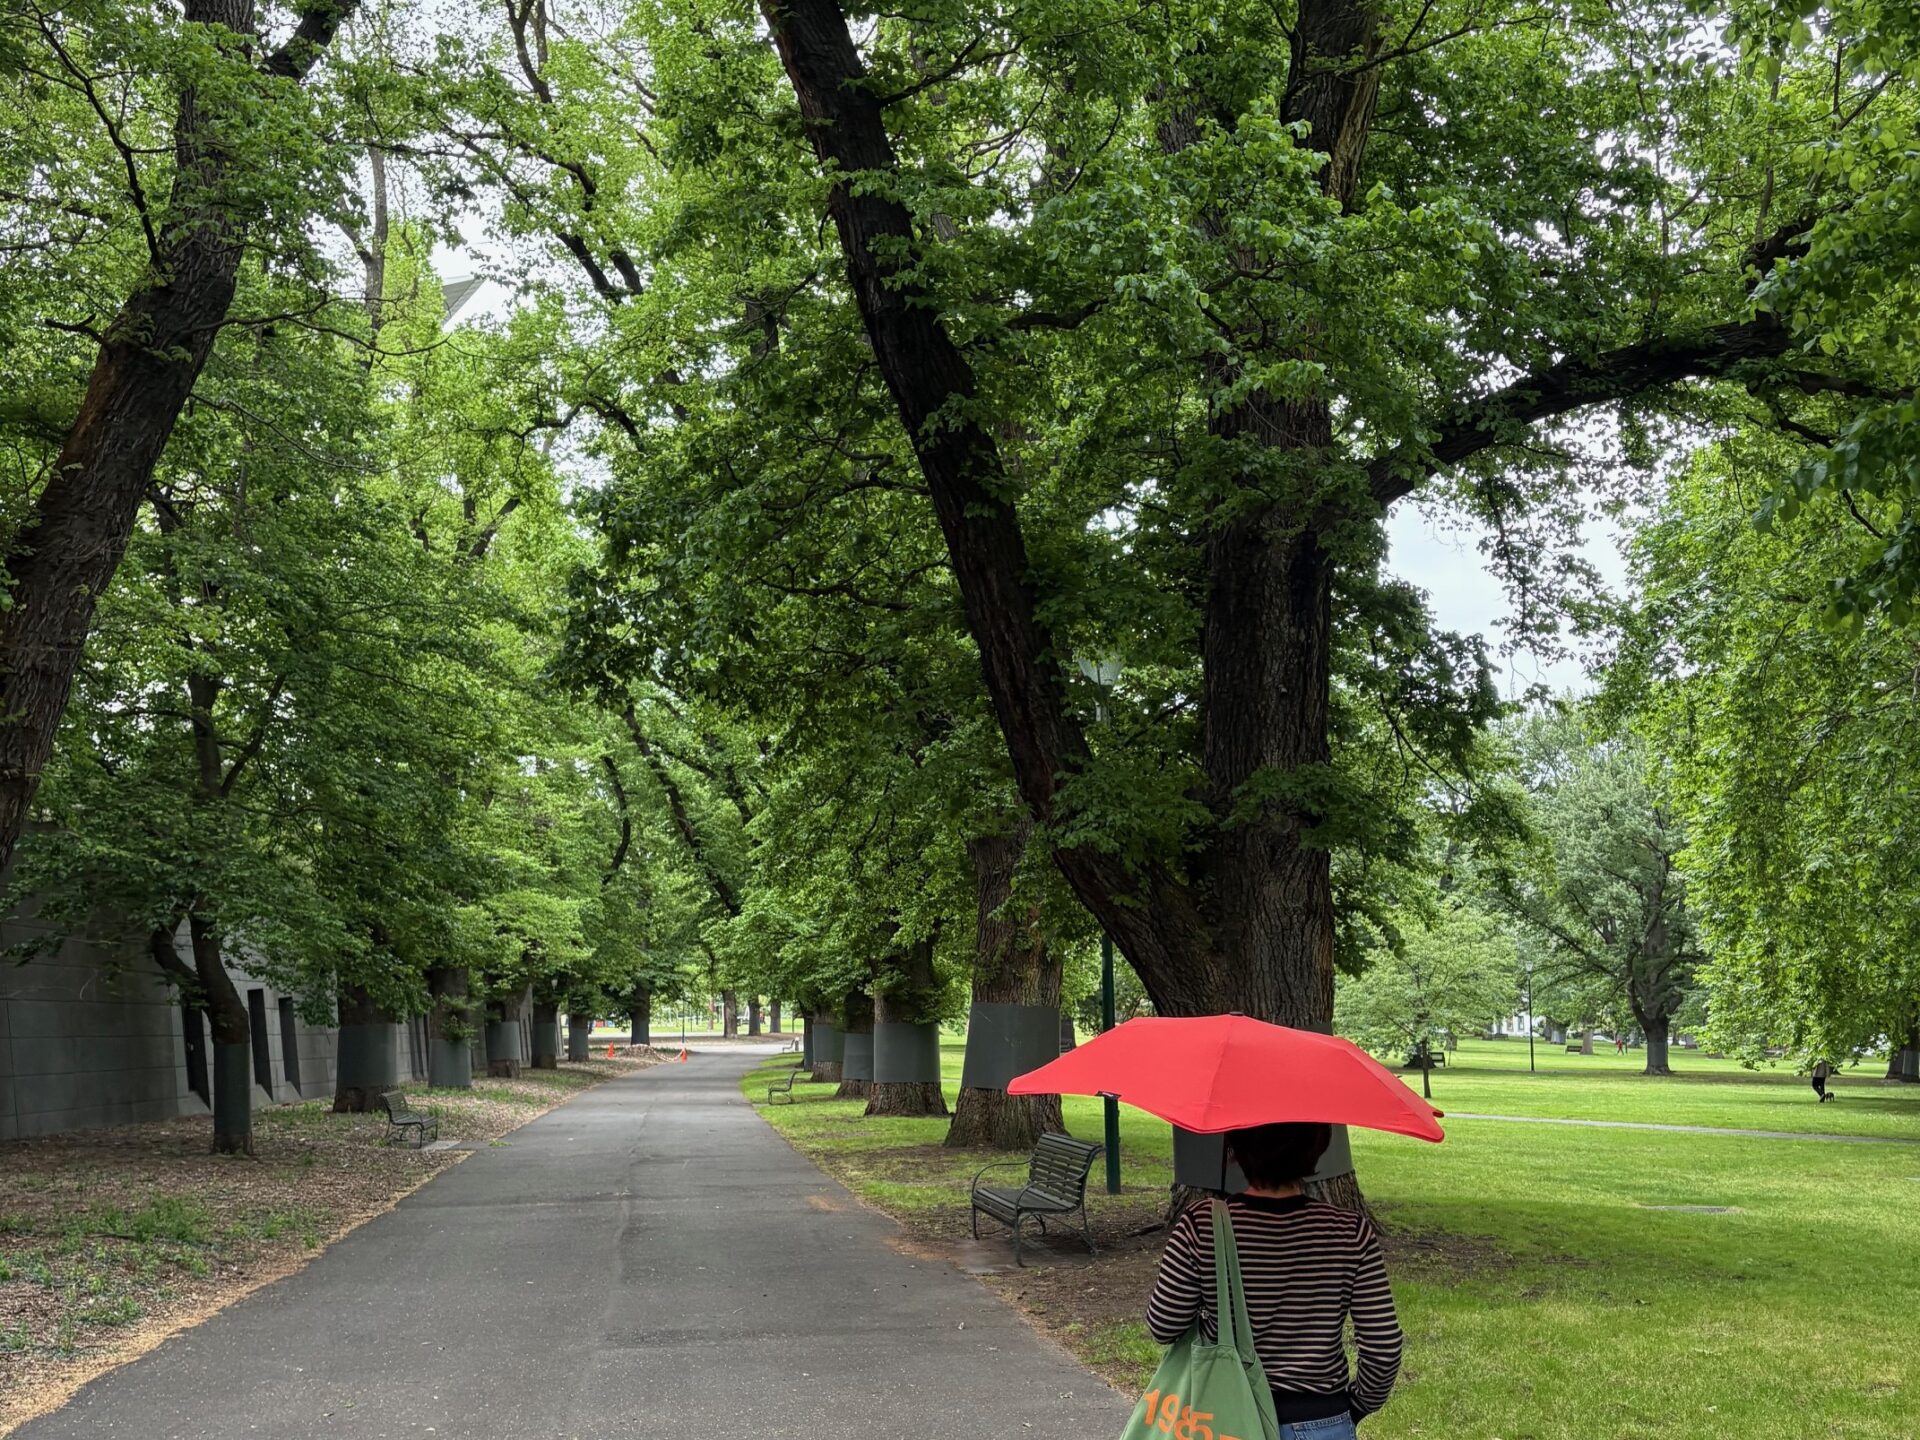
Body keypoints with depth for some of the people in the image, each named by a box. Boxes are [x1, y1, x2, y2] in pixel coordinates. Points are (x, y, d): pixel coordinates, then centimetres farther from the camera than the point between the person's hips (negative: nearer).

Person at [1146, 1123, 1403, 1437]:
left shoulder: (1201, 1227, -14)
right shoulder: (1353, 1233, -12)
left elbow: (1163, 1327, -6)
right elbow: (1384, 1348, -8)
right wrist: (1357, 1405, 10)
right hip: (1322, 1426, 0)